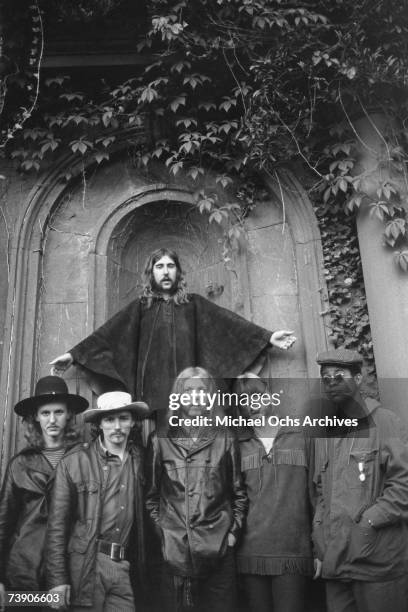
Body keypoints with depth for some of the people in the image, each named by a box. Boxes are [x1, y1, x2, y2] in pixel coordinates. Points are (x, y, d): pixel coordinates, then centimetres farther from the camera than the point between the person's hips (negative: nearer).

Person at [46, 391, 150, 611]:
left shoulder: (138, 458, 4)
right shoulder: (74, 461, -7)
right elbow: (57, 525, -6)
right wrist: (57, 579, -9)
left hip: (122, 567, 3)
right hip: (86, 566, -3)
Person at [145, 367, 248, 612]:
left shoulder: (225, 439, 5)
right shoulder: (160, 440, 3)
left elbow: (239, 493, 9)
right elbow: (151, 494, 8)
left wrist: (233, 531, 2)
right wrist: (161, 529, 0)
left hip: (218, 550, 0)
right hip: (175, 551, 0)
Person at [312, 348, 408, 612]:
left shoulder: (384, 422, -4)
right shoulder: (325, 431, 13)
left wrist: (368, 521, -15)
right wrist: (321, 548, 11)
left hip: (377, 560, -5)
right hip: (335, 561, 5)